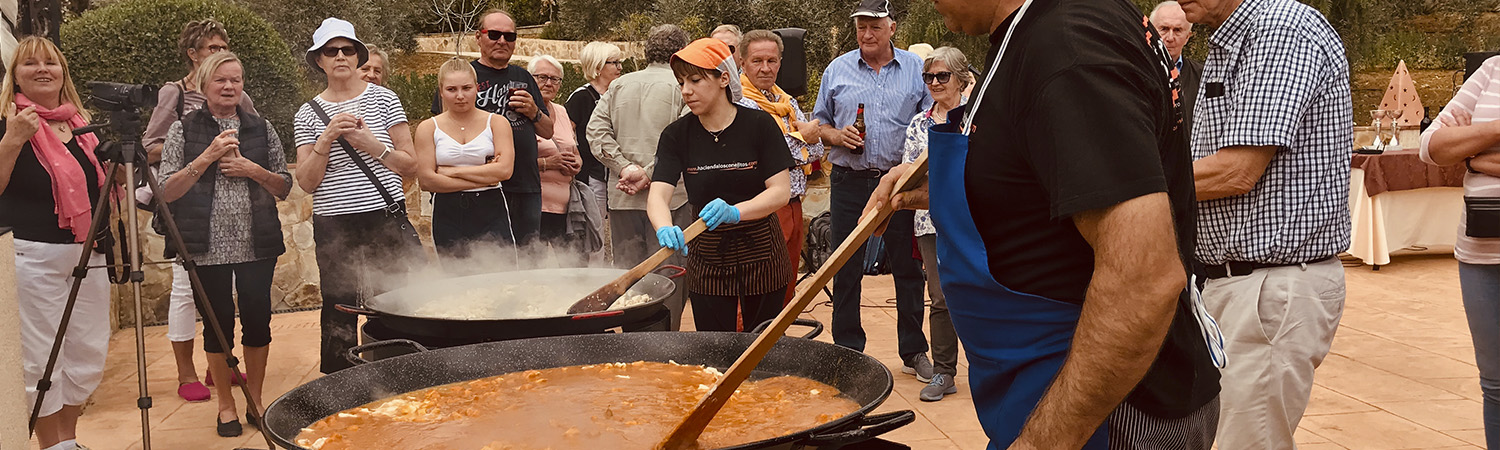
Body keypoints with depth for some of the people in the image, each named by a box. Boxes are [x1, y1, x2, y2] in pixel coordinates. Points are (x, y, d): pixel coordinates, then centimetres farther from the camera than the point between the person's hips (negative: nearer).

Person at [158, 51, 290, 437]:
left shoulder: (261, 129, 9)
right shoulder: (183, 130, 3)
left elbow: (284, 187, 11)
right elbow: (167, 192, -4)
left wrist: (253, 170, -8)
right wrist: (206, 158, -15)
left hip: (257, 244, 2)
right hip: (209, 247, -2)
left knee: (257, 318, 3)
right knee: (219, 323, 4)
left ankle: (255, 400, 19)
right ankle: (226, 405, 18)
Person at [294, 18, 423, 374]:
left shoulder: (383, 99, 4)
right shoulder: (308, 114, 7)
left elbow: (410, 165, 3)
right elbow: (306, 182, 2)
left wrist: (370, 144, -12)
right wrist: (327, 139, -11)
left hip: (386, 220, -1)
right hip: (333, 228, 1)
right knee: (337, 314, 7)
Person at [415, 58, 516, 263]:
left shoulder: (496, 122, 6)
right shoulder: (428, 128, 6)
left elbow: (504, 169, -7)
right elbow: (426, 180, -5)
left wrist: (454, 171, -6)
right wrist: (483, 177, -7)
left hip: (491, 211, 0)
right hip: (447, 216, 1)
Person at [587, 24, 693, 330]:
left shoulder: (619, 85, 11)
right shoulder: (683, 87, -4)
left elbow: (596, 130, 3)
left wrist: (624, 167, -4)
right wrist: (649, 175, -11)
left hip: (621, 199, 5)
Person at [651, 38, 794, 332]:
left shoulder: (759, 125, -8)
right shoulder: (677, 135, -3)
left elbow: (781, 191, -13)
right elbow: (658, 196, -13)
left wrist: (735, 211, -31)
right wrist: (665, 229, -36)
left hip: (761, 255, -1)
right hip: (707, 260, 1)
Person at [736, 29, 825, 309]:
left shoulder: (788, 102, 15)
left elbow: (816, 150, 13)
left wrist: (811, 137, -10)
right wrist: (801, 138, -7)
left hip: (793, 207, 8)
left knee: (787, 290, 15)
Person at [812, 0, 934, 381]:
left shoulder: (915, 68, 6)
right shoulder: (837, 70, 8)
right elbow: (819, 124, 13)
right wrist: (838, 136, -7)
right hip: (850, 182, 1)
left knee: (908, 267, 6)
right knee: (846, 270, 3)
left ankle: (914, 351, 18)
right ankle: (847, 351, 15)